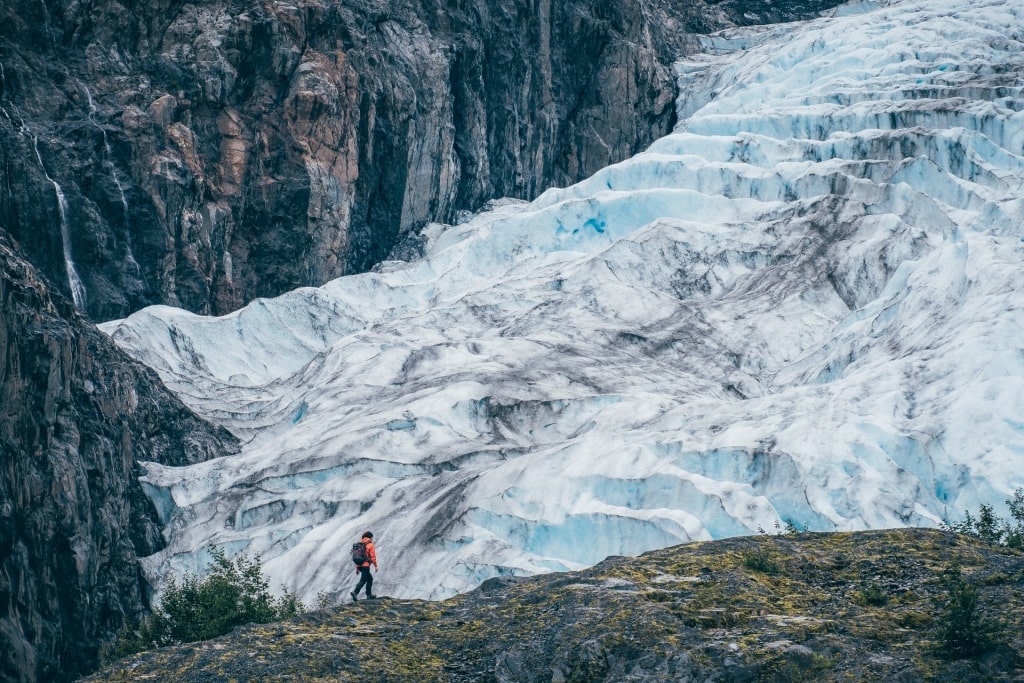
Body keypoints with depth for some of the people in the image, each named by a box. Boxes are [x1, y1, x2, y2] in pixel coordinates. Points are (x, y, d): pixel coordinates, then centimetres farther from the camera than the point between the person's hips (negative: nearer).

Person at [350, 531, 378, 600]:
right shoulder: (370, 545, -6)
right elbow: (373, 556, -10)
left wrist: (357, 567, 20)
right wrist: (375, 566, -2)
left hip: (359, 565, 8)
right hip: (366, 566, -8)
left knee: (370, 579, 20)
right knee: (363, 580, -11)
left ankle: (369, 594, 21)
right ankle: (355, 592, -27)